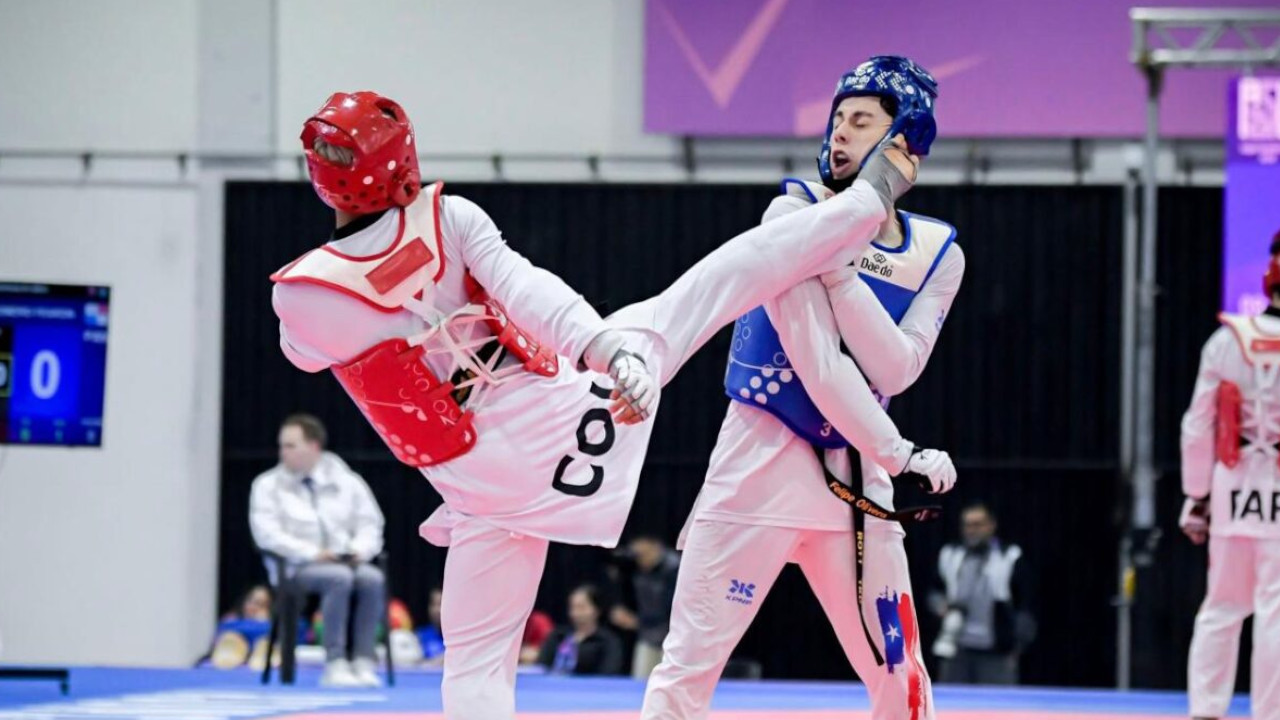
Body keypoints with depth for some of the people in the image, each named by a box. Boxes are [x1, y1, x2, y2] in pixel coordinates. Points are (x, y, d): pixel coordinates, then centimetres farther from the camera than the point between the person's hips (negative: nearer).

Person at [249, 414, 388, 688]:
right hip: (297, 569, -3)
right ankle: (335, 665, -36)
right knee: (340, 578, -36)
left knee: (372, 578, -32)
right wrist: (312, 553, -19)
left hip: (345, 562, 3)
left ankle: (363, 663, -32)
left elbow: (370, 526, 12)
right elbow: (267, 533, -7)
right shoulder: (268, 485, 4)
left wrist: (360, 549, -11)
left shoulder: (347, 482, 12)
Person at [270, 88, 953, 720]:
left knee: (477, 662, 6)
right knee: (718, 280, 15)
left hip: (491, 482, 0)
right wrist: (608, 350, -29)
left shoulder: (299, 297, -9)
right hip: (562, 398, 1)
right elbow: (530, 294, -20)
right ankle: (872, 194, 25)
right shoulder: (451, 219, -9)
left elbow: (308, 352, 14)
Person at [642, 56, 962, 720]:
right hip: (762, 459, -4)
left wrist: (839, 266, -19)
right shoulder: (798, 213, -8)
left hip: (854, 472, 4)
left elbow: (892, 370, -12)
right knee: (690, 664, -8)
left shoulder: (936, 255, 4)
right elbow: (814, 355, -15)